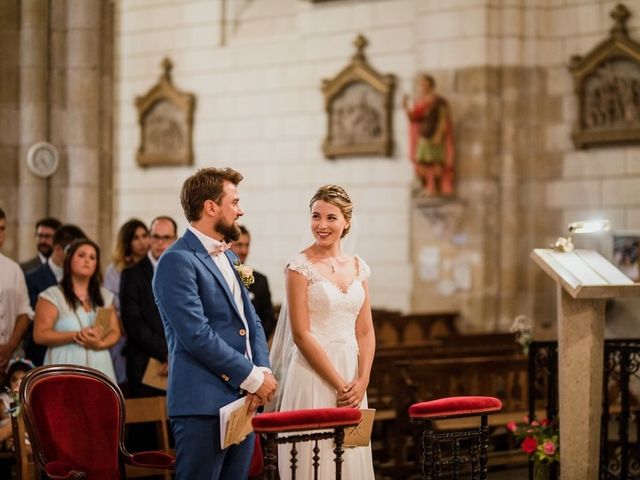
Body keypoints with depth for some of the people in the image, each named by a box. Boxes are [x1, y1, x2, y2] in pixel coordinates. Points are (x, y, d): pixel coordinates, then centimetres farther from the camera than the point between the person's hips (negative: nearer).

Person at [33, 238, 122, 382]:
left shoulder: (105, 296, 16)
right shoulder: (52, 296, 0)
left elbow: (115, 332, 12)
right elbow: (40, 335, -7)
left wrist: (100, 344, -11)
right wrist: (76, 336, -17)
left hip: (99, 369, 4)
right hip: (66, 371, -4)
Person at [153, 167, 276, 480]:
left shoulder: (228, 258, 18)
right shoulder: (178, 261, -11)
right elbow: (197, 335, -18)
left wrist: (263, 371, -1)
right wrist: (253, 377, -13)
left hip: (242, 399, 9)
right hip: (203, 405, -9)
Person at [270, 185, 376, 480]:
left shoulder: (358, 267, 10)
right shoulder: (300, 266, -6)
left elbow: (365, 331, 10)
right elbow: (301, 334, -11)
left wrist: (362, 381, -4)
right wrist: (338, 384, -13)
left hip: (352, 379, 5)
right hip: (313, 373, -5)